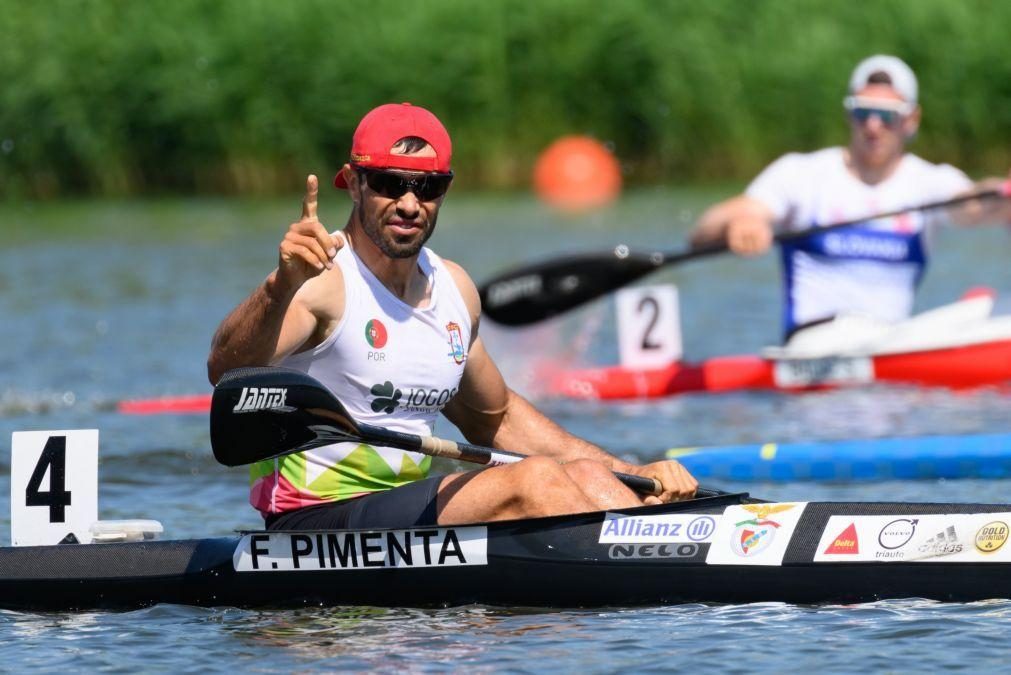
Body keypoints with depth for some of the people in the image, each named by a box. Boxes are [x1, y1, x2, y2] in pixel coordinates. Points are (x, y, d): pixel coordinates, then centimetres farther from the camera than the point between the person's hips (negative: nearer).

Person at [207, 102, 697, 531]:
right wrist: (282, 286, -51)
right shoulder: (323, 282, -14)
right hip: (316, 526, -8)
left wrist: (630, 475, 20)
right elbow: (225, 371, -32)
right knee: (534, 481, -22)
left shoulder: (454, 289, 12)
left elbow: (497, 419, 27)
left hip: (412, 511, 8)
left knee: (585, 477, -8)